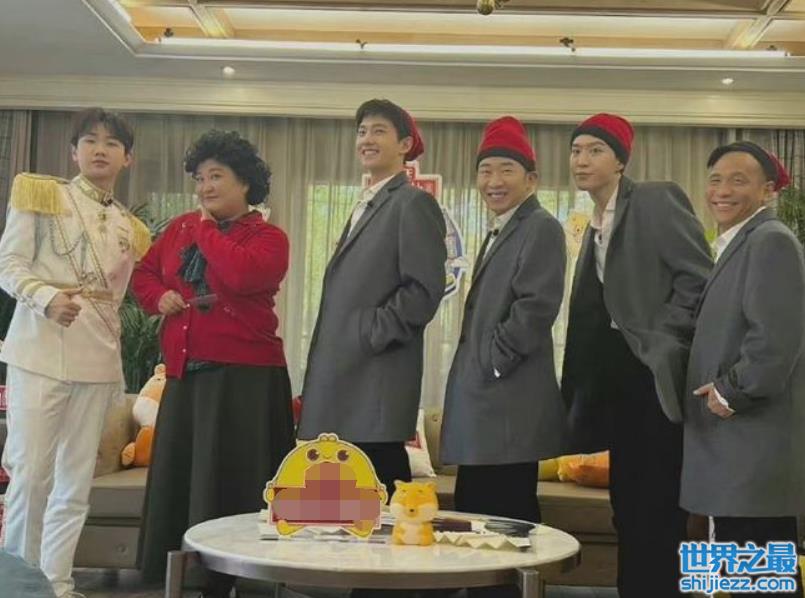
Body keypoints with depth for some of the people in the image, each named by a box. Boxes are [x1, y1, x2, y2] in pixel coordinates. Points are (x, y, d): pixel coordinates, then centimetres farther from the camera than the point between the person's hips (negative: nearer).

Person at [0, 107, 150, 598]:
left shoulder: (130, 228, 16)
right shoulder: (41, 195, 3)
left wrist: (119, 370, 13)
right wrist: (47, 297, -21)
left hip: (98, 361, 5)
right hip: (41, 350, -4)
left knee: (77, 479, 6)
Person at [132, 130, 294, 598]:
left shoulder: (268, 237, -5)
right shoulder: (180, 228, 14)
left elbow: (240, 274, -25)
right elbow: (145, 273, 22)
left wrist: (208, 229, -10)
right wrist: (159, 296, 0)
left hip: (243, 378, -6)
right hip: (184, 375, 6)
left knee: (228, 481, -3)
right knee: (177, 476, 11)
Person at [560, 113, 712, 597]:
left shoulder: (657, 200, -5)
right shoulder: (597, 225, 18)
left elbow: (700, 277, -13)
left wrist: (662, 340, -16)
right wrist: (582, 387, 8)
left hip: (652, 374, -8)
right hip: (616, 378, 8)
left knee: (656, 503, -4)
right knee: (628, 501, 11)